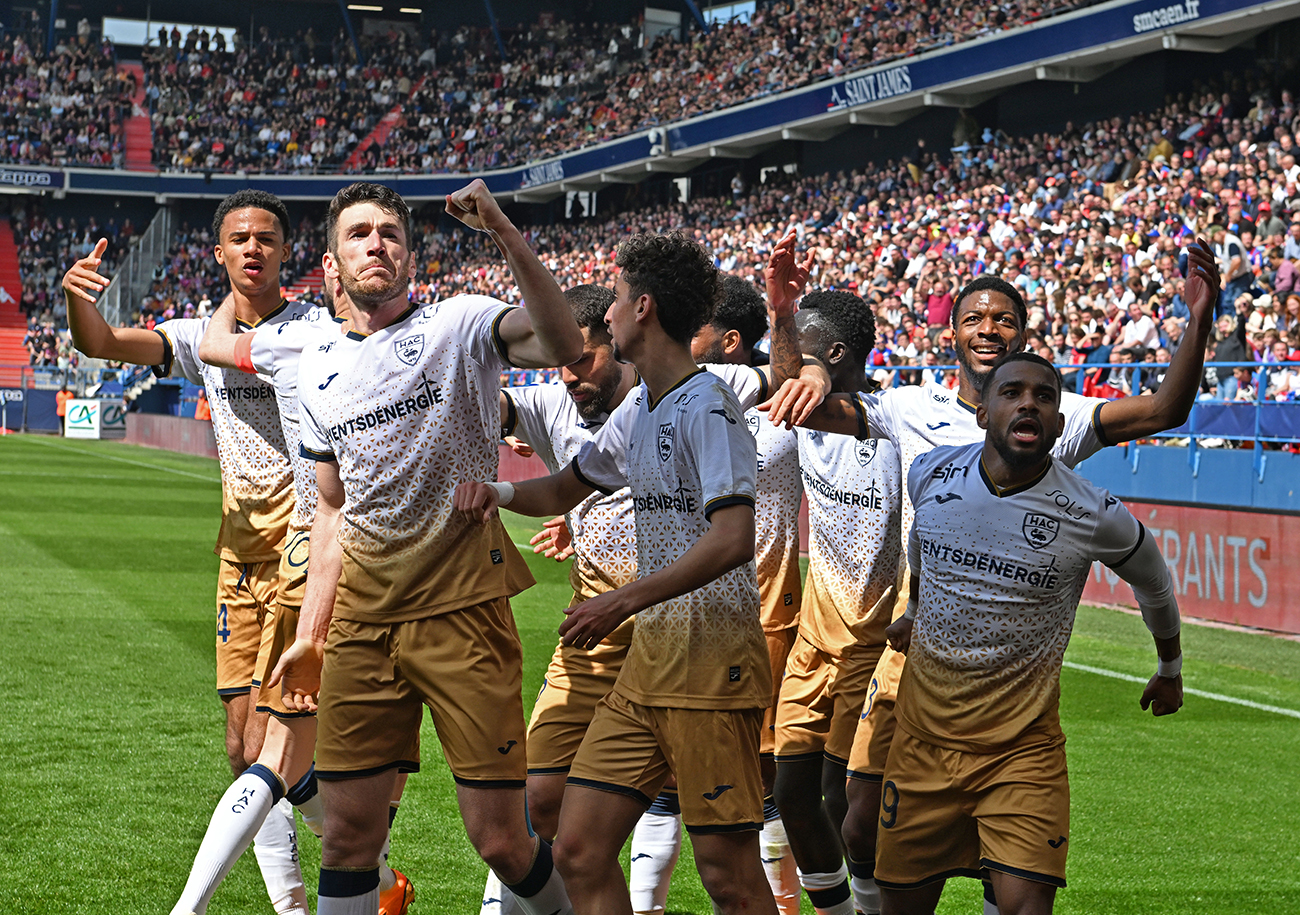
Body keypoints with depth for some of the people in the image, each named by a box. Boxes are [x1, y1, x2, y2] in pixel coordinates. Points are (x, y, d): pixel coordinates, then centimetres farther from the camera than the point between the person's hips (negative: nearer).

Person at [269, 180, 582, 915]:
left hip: (461, 609, -5)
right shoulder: (319, 371, 15)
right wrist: (311, 634, 19)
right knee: (348, 836, 5)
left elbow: (563, 345, -24)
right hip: (362, 619, 5)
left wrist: (505, 233, -32)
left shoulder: (460, 325, -3)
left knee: (501, 841, -5)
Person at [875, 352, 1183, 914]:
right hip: (924, 737, 3)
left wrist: (1170, 670, 25)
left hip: (1023, 749, -3)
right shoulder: (930, 472, -5)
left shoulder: (1094, 518, -13)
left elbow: (1154, 584, 9)